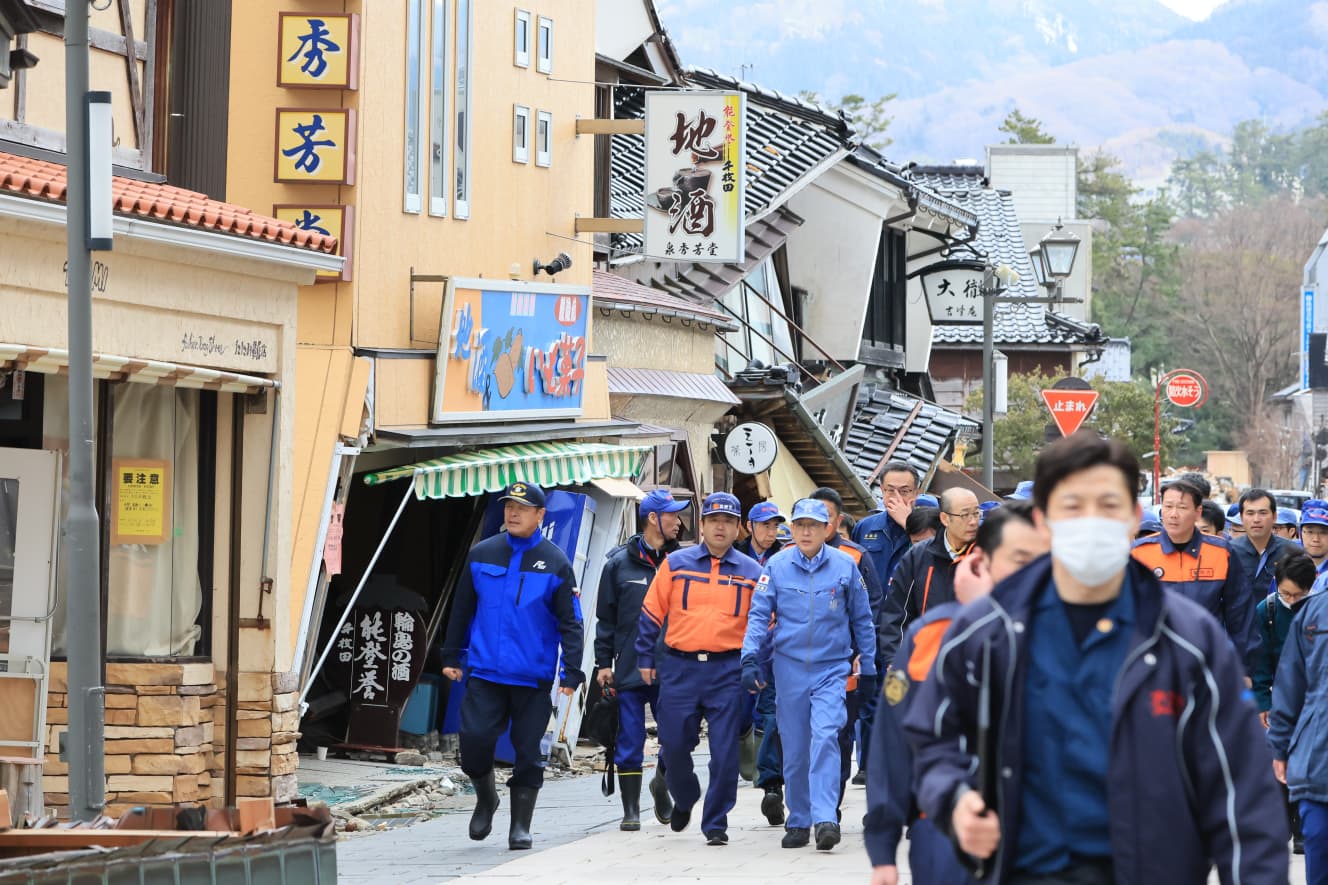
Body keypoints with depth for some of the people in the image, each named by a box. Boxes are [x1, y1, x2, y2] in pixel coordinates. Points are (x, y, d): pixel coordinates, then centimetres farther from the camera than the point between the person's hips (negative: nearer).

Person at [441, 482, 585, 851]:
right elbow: (461, 609, 14)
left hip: (533, 677, -1)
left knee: (528, 753, 2)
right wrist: (451, 656, 14)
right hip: (485, 671, 1)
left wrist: (572, 673, -8)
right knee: (474, 739, -9)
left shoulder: (555, 564, -2)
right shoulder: (481, 555, 6)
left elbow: (570, 623, -1)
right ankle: (486, 799, 19)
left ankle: (521, 826, 13)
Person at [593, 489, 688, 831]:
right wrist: (603, 662, 1)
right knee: (630, 741, 1)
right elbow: (606, 617, 6)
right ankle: (631, 810, 10)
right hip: (630, 670, -1)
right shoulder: (619, 562, 2)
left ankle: (661, 784, 26)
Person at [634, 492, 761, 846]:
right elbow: (652, 614, 9)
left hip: (728, 671, 0)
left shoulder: (751, 572, 7)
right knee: (673, 745, 3)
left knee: (725, 752, -3)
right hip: (680, 668, 1)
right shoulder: (676, 564, 6)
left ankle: (716, 823, 7)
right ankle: (684, 800, 32)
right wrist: (645, 658, 5)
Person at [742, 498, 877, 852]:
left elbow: (862, 620, 10)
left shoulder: (845, 566, 2)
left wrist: (867, 666, 12)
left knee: (825, 738, -18)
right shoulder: (777, 567, 2)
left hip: (831, 668, -1)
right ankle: (798, 822, 18)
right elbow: (759, 614, 1)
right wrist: (749, 658, -12)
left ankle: (825, 819, -23)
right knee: (794, 750, 6)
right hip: (789, 667, 1)